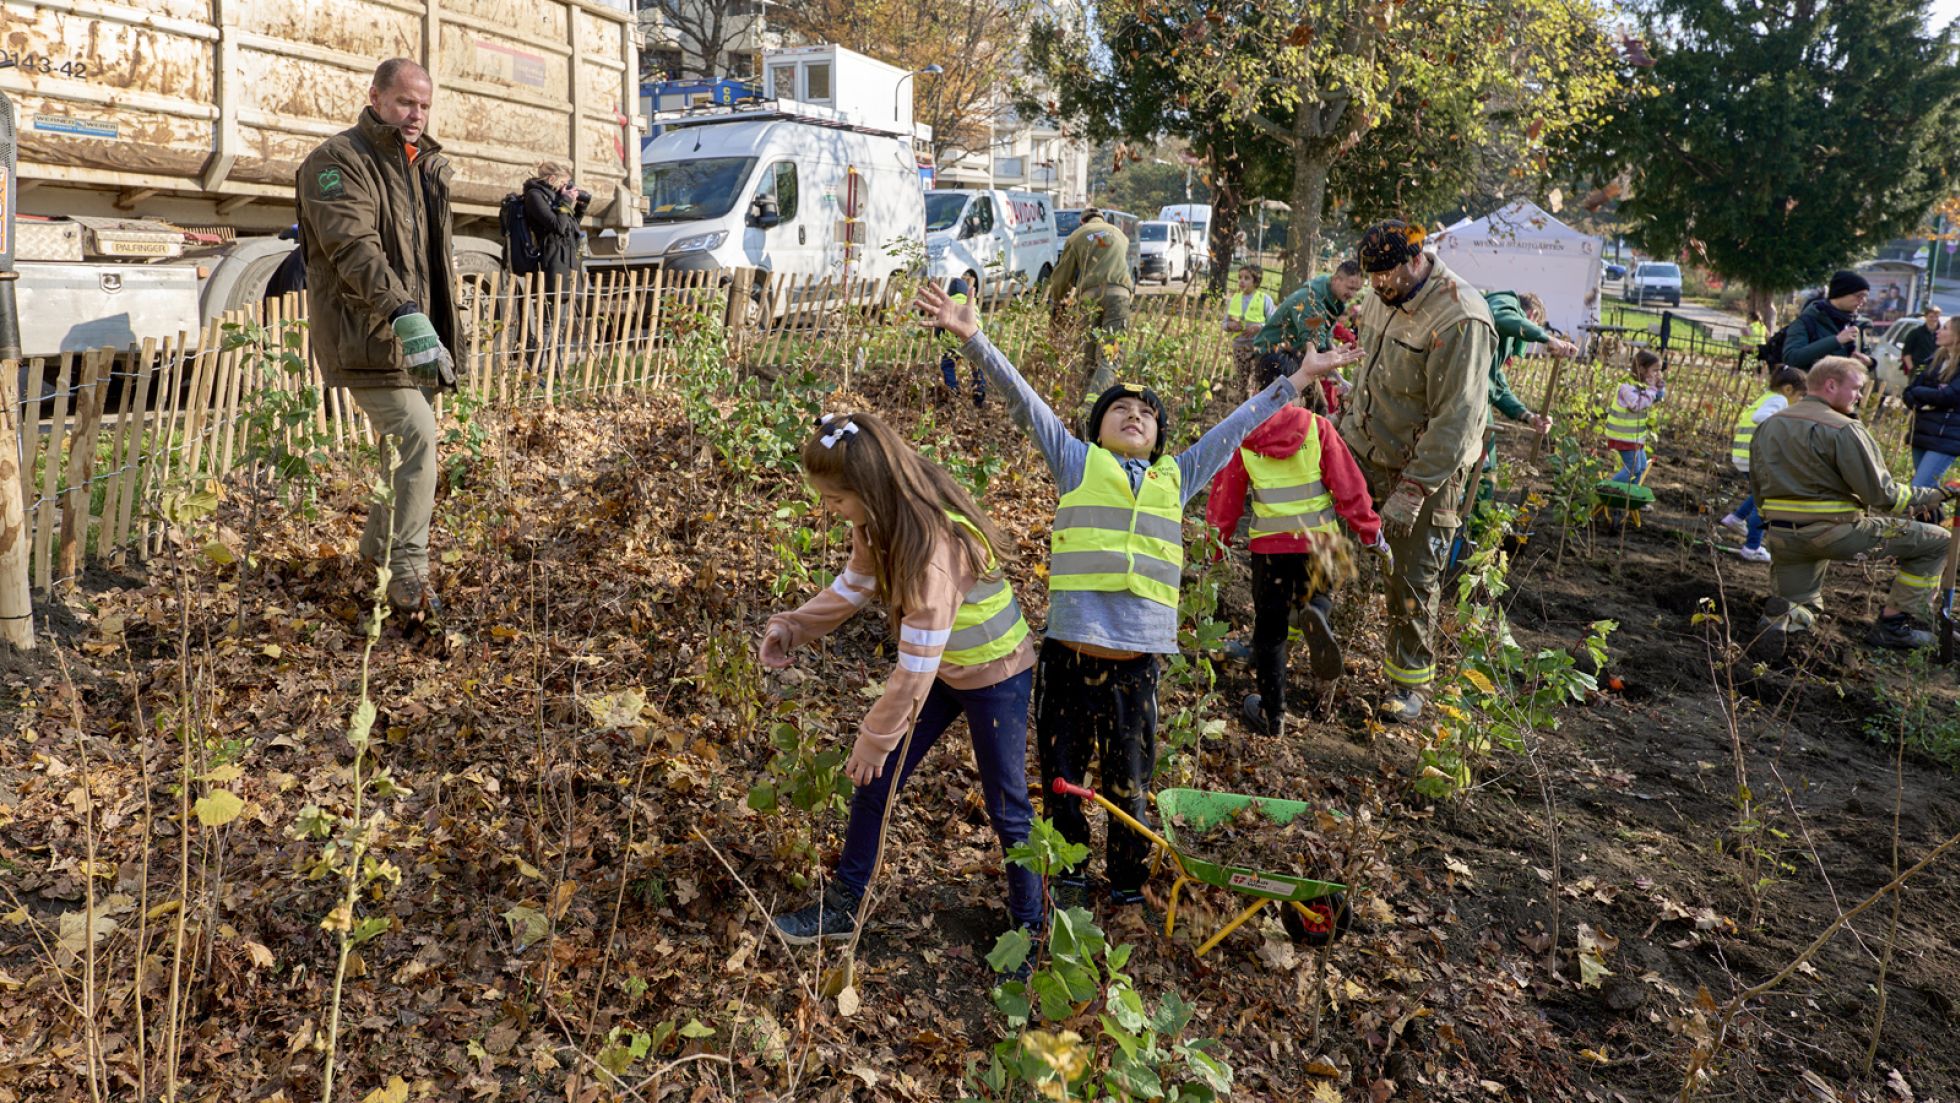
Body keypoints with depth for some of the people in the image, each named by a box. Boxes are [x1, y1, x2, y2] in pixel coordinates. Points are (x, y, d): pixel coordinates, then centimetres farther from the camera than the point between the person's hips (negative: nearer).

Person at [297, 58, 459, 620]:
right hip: (367, 335, -9)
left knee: (409, 440, 16)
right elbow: (354, 247, -26)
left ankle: (378, 547, 36)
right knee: (417, 437, -19)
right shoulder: (338, 162, -10)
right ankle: (409, 575, -14)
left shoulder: (428, 163, 17)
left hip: (415, 330, 9)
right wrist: (403, 313, -39)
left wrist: (446, 331, 25)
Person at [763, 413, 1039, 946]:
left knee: (1006, 807, 7)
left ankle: (1029, 925, 27)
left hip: (995, 675, -8)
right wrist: (791, 627, -8)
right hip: (939, 669, 8)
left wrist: (875, 738, -21)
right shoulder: (879, 523, -12)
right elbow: (852, 588, 6)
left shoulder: (934, 543, -36)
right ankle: (843, 906, 25)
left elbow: (916, 665, -31)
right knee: (875, 782, 10)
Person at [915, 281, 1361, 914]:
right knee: (1062, 778, 9)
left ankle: (1129, 889, 30)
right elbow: (1022, 400, 0)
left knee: (1128, 787, 13)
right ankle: (1069, 879, 29)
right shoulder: (1076, 463, 8)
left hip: (1137, 660, 2)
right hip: (1070, 651, -2)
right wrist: (973, 337, -10)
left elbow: (1237, 426, 22)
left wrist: (1297, 380, 24)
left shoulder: (1176, 478, 16)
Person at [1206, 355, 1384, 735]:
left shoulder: (1242, 436, -2)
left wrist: (1216, 545, 16)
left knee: (1269, 627, 12)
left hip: (1269, 545, 0)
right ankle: (1316, 613, -12)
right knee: (1318, 592, 27)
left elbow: (1225, 496, 5)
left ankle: (1271, 714, 14)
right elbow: (1348, 485, -4)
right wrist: (1372, 533, 5)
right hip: (1318, 539, 0)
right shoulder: (1318, 428, -5)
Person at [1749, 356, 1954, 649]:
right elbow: (1881, 495, -13)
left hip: (1781, 534, 8)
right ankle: (1891, 625, 11)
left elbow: (1758, 487, 16)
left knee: (1790, 614, 32)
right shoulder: (1843, 430, -12)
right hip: (1835, 533, -8)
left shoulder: (1768, 426, 11)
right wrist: (1934, 496, 0)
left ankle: (1780, 615, 4)